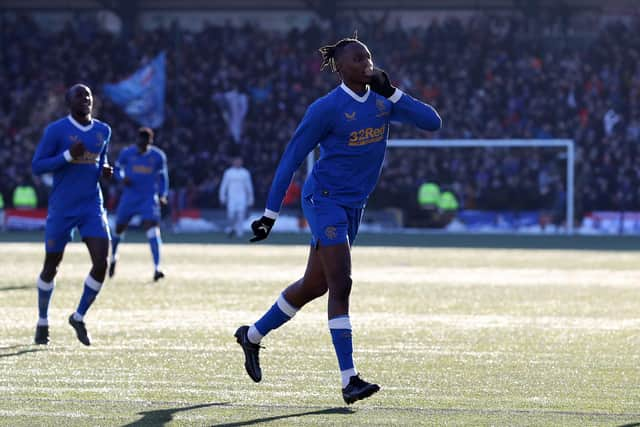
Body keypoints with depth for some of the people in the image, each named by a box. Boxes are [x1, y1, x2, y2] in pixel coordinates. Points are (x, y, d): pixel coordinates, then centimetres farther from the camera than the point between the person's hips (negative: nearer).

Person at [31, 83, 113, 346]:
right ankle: (42, 323, 25)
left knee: (101, 263, -11)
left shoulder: (103, 131, 8)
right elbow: (36, 166, -9)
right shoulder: (56, 131, -8)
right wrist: (69, 156, -21)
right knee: (52, 265, 6)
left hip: (92, 207, 4)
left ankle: (79, 317, 8)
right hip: (62, 209, -4)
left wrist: (105, 170, 3)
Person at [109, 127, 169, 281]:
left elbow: (162, 176, 13)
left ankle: (157, 268, -24)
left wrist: (162, 195, 1)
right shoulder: (127, 153, -1)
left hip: (149, 198, -1)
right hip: (129, 197, 1)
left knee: (152, 228, -19)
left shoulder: (158, 156, 1)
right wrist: (122, 178, -10)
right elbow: (117, 168, 12)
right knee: (119, 227, 11)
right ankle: (113, 257, 42)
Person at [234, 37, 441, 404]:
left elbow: (432, 122, -2)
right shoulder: (327, 108, -12)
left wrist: (393, 93, -12)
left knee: (315, 285, 15)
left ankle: (253, 335, 36)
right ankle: (349, 381, -17)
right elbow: (291, 159, -8)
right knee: (341, 284, -16)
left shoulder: (381, 101, 5)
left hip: (353, 207, 8)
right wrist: (271, 213, -9)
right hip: (325, 199, -8)